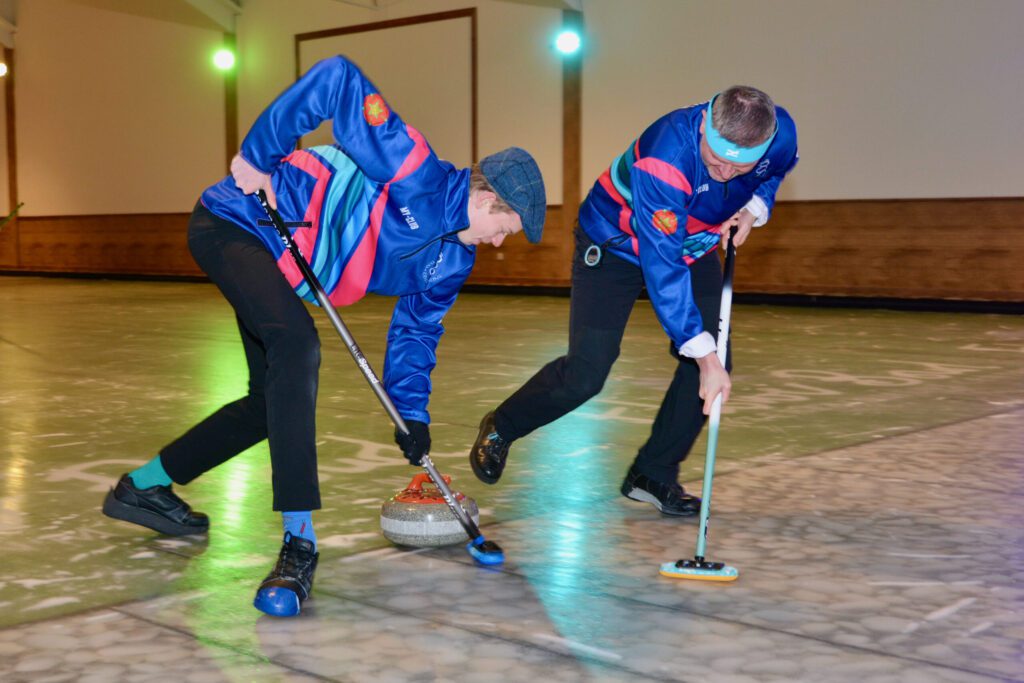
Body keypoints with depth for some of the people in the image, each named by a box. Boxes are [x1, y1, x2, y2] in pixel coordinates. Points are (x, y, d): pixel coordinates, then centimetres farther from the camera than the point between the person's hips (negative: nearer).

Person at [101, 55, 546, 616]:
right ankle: (299, 544, -33)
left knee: (273, 402, 13)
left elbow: (416, 329, 12)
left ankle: (143, 487, 33)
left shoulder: (453, 259, 1)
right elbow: (338, 79, -31)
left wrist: (411, 411, 5)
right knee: (297, 345, -32)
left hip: (279, 267, 10)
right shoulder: (415, 173, -26)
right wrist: (259, 157, -28)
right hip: (233, 225, -10)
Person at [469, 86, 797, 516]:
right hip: (616, 245, -6)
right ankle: (500, 429, 17)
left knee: (714, 361, -9)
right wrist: (703, 354, -42)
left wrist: (756, 207, -17)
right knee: (585, 373, -11)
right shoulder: (662, 161, -42)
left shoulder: (781, 133, -23)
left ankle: (654, 473, 7)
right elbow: (662, 267, -41)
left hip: (693, 244, 6)